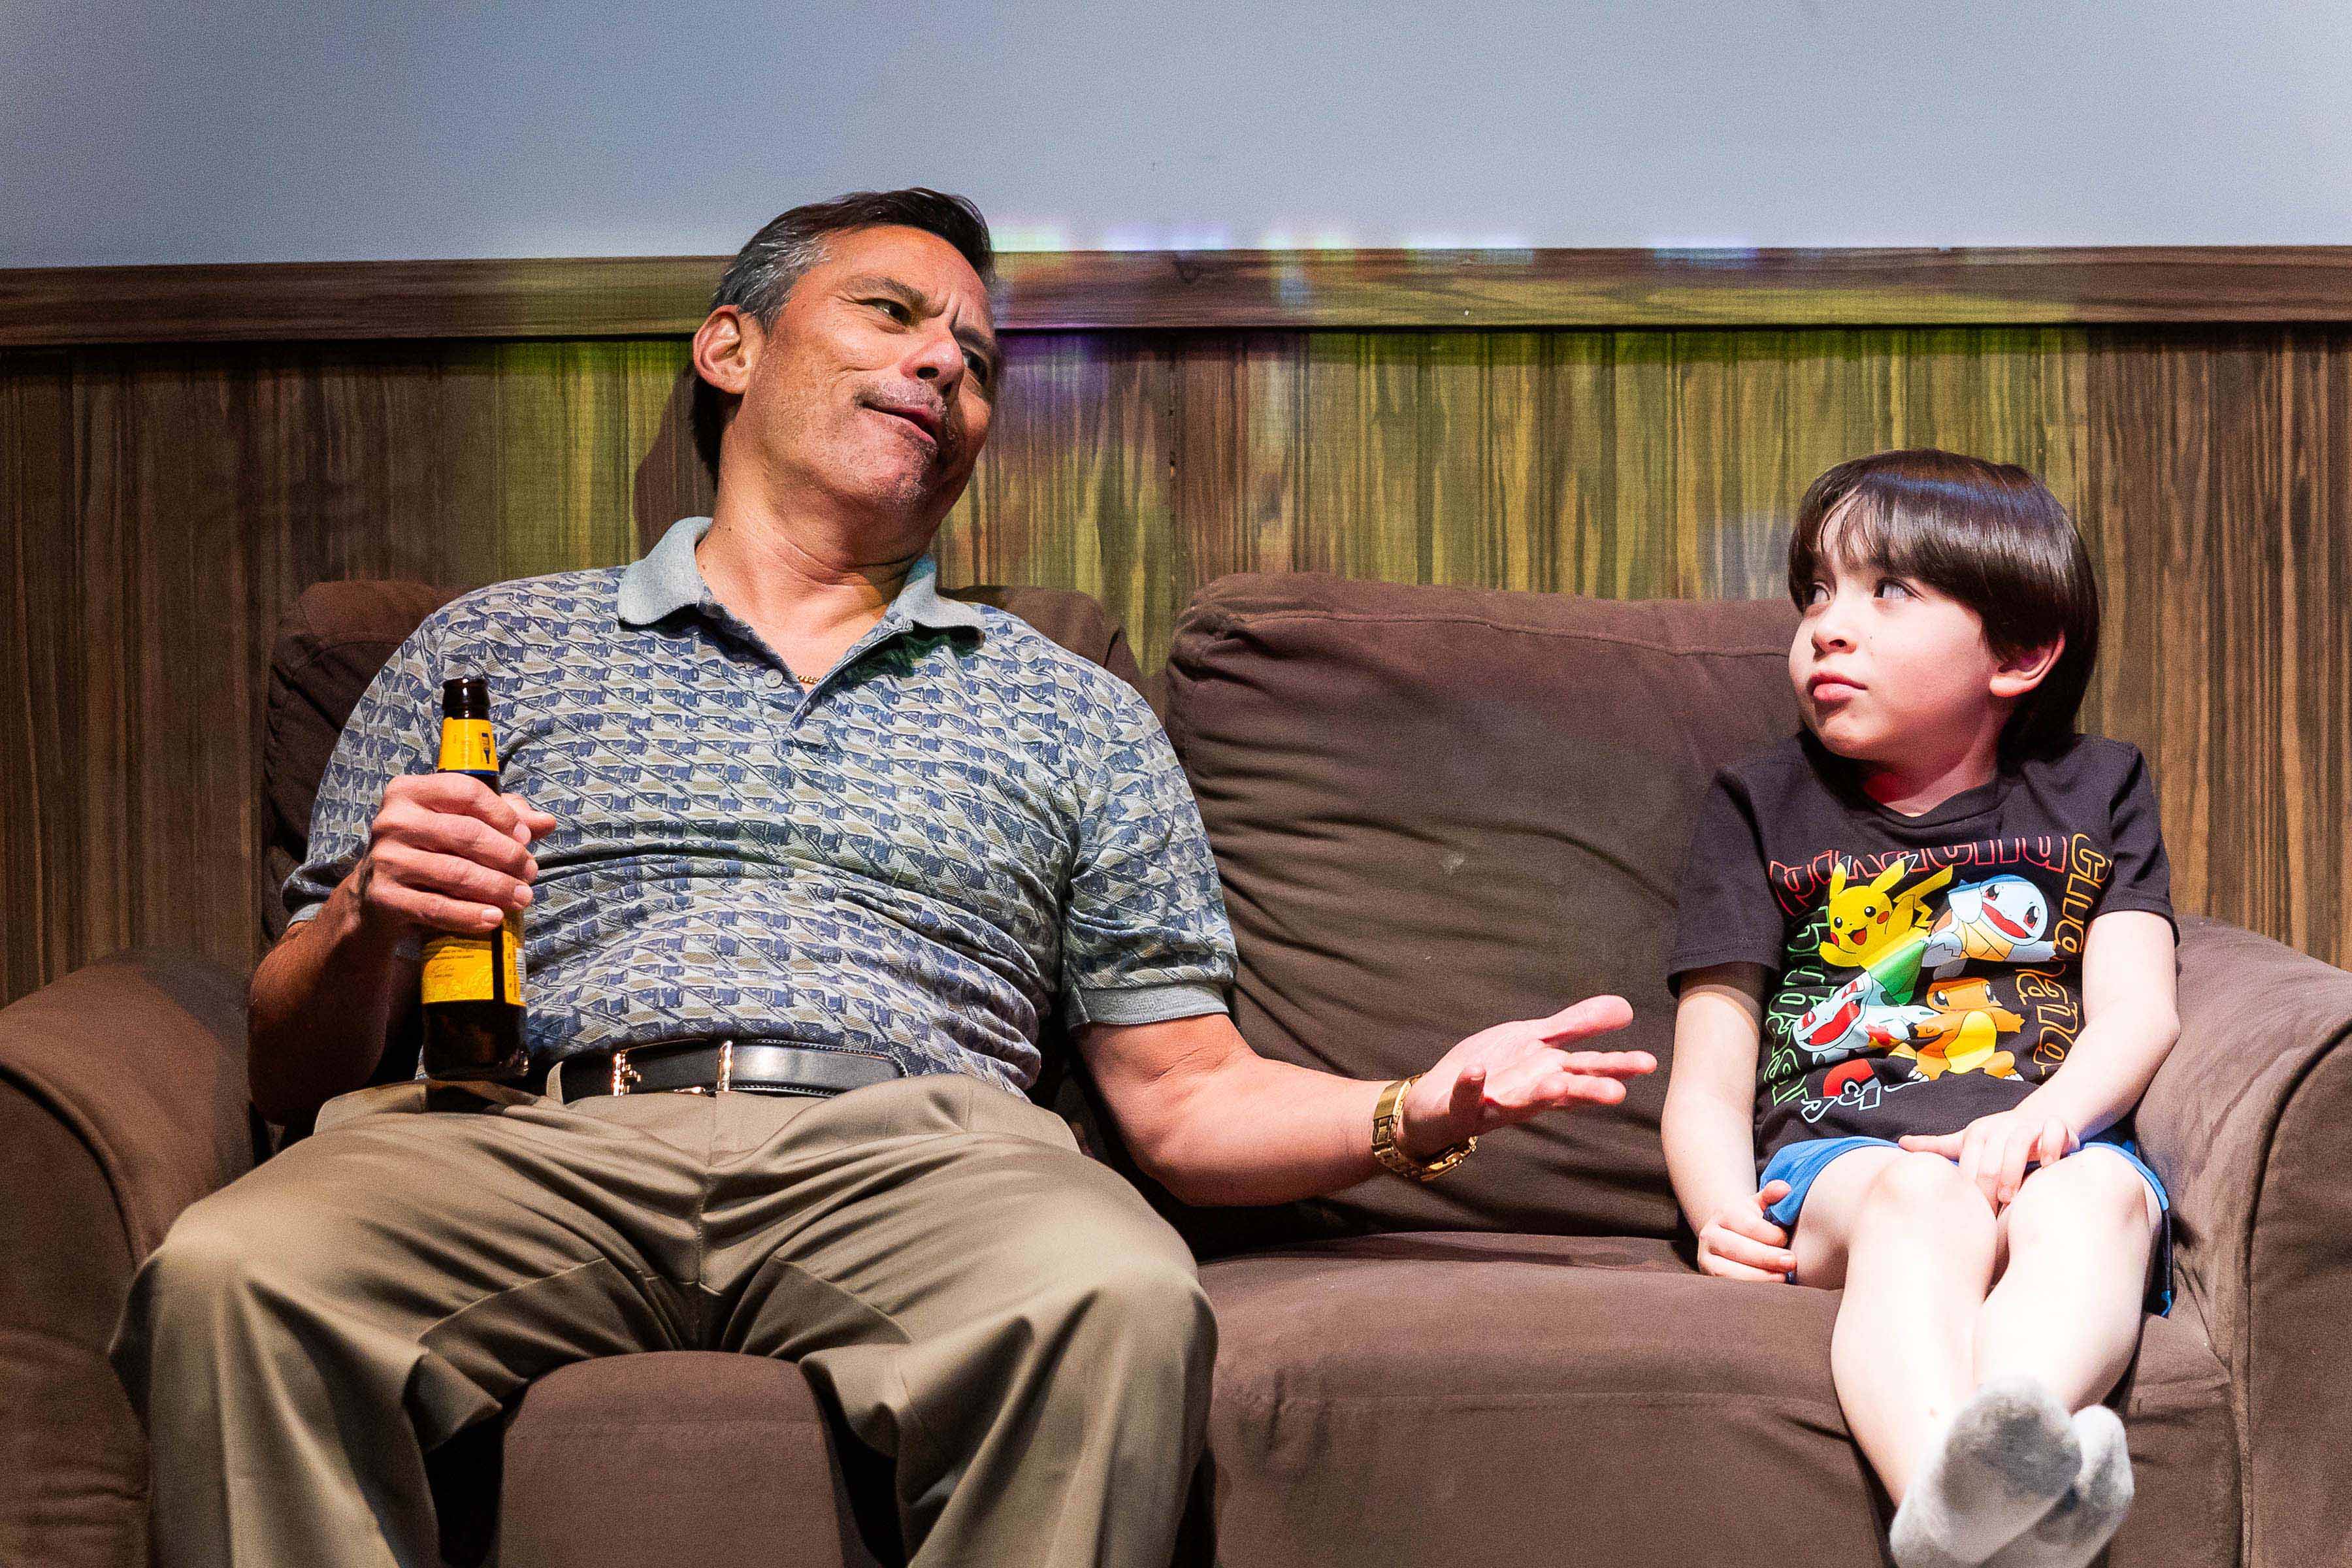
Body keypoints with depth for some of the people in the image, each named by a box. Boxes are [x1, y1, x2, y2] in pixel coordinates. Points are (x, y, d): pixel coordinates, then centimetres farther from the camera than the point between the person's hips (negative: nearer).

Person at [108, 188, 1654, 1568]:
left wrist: (1410, 1113, 0)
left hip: (911, 1152, 0)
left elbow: (1185, 1099, 20)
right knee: (231, 1275, -33)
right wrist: (365, 925, -5)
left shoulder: (1075, 715, 26)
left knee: (1117, 1300, -35)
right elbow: (301, 1069, 18)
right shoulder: (488, 647, 23)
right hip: (533, 1132, 0)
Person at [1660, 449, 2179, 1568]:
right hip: (1838, 1159, -1)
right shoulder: (1761, 808, 20)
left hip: (2051, 1149, 2)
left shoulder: (2094, 793, 24)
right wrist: (1723, 1212, -12)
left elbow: (2137, 1013, 8)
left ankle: (2018, 1436, -66)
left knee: (2099, 1196, -36)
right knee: (1925, 1201, -38)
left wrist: (2042, 1118, -17)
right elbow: (1709, 1086, 13)